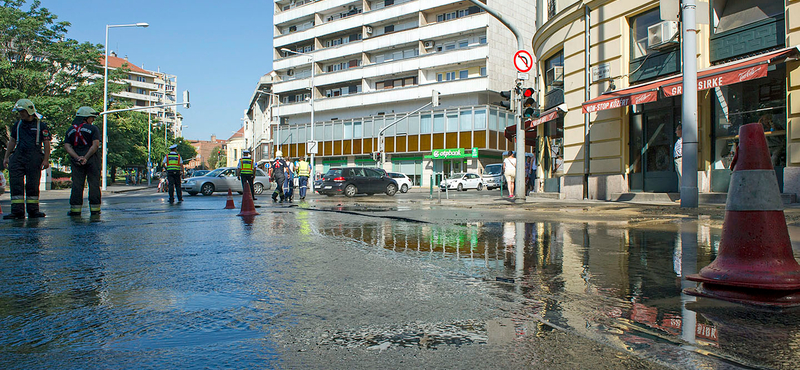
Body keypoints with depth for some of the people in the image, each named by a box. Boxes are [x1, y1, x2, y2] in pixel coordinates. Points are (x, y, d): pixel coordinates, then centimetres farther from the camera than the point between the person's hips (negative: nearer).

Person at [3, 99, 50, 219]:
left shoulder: (41, 126, 4)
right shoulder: (17, 125, 16)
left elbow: (46, 143, 2)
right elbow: (12, 141, 22)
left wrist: (46, 159, -6)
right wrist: (6, 157, 16)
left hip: (34, 158, -3)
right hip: (18, 157, 4)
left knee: (33, 185, 1)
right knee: (16, 184, -4)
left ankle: (33, 210, 8)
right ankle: (17, 211, -4)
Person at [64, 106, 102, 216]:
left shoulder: (70, 130, 13)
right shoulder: (93, 129, -2)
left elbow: (67, 146, 2)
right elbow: (95, 145, -14)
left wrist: (77, 157, -8)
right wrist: (86, 157, -13)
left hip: (76, 161, 4)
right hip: (92, 159, -3)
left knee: (77, 184, 6)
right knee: (94, 184, 3)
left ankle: (75, 209, 5)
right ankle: (95, 208, 4)